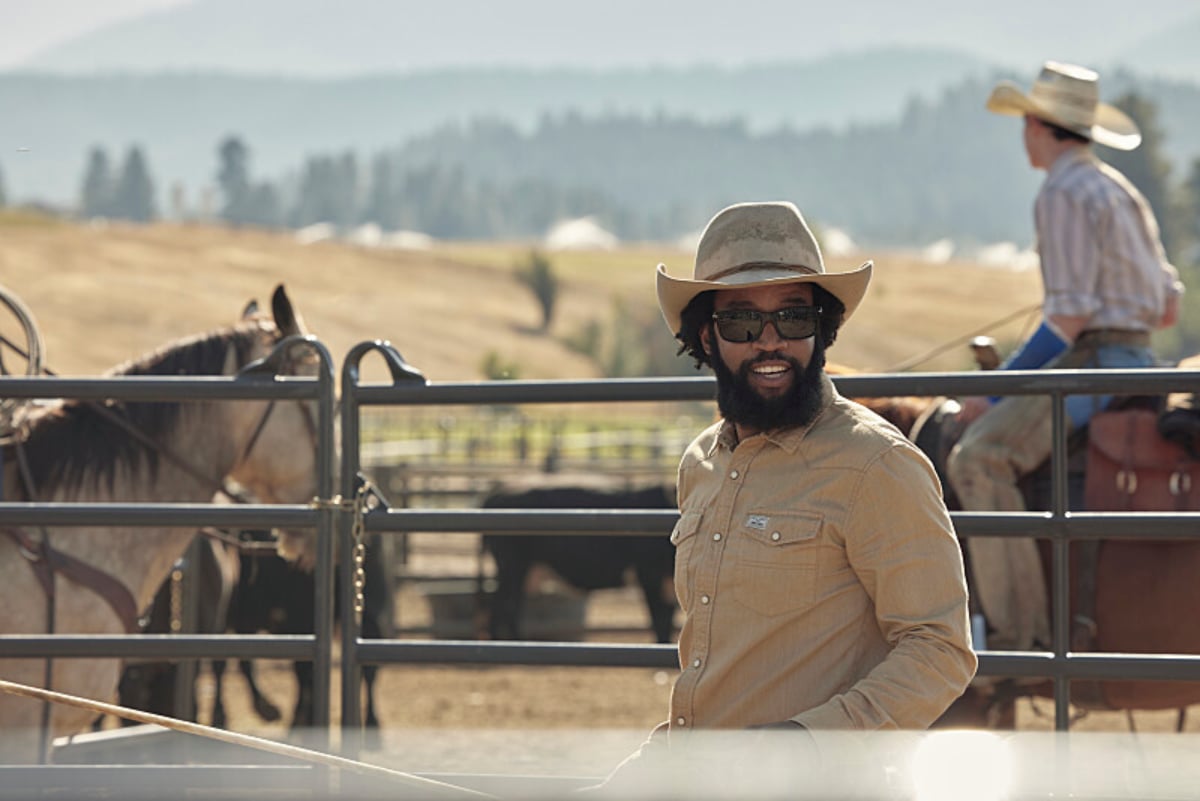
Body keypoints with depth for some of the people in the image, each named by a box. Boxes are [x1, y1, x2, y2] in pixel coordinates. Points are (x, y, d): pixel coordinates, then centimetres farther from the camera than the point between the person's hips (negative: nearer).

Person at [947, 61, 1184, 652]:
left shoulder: (1063, 194, -11)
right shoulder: (1120, 190, 18)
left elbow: (1068, 318, -18)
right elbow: (1169, 305, 19)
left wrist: (995, 391, -13)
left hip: (1092, 362, -11)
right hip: (1135, 358, 11)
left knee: (979, 457, -23)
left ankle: (1018, 635, -29)